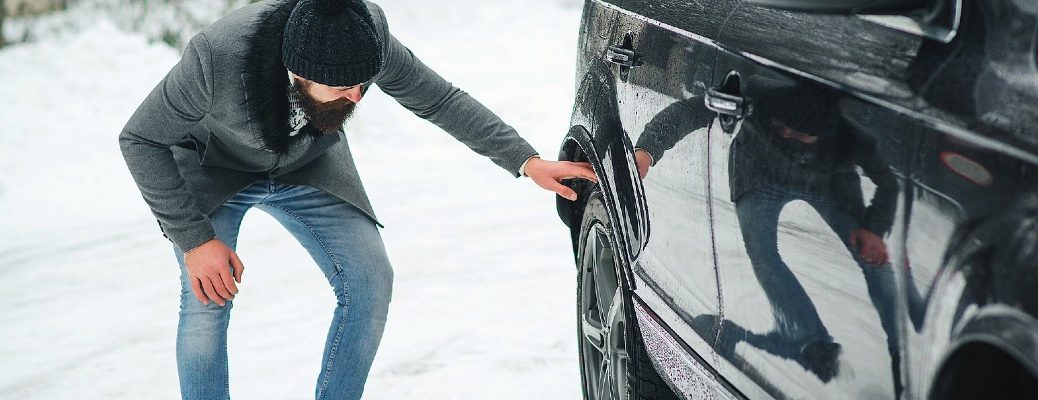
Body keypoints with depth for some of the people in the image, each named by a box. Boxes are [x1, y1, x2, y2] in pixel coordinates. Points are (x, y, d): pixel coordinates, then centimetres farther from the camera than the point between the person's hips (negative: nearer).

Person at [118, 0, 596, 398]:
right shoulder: (218, 55, -41)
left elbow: (438, 97, -14)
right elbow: (141, 139, -25)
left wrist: (526, 161, -19)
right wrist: (194, 239, -27)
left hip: (306, 166, 3)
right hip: (215, 168, -3)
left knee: (370, 282, -8)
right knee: (207, 297, -18)